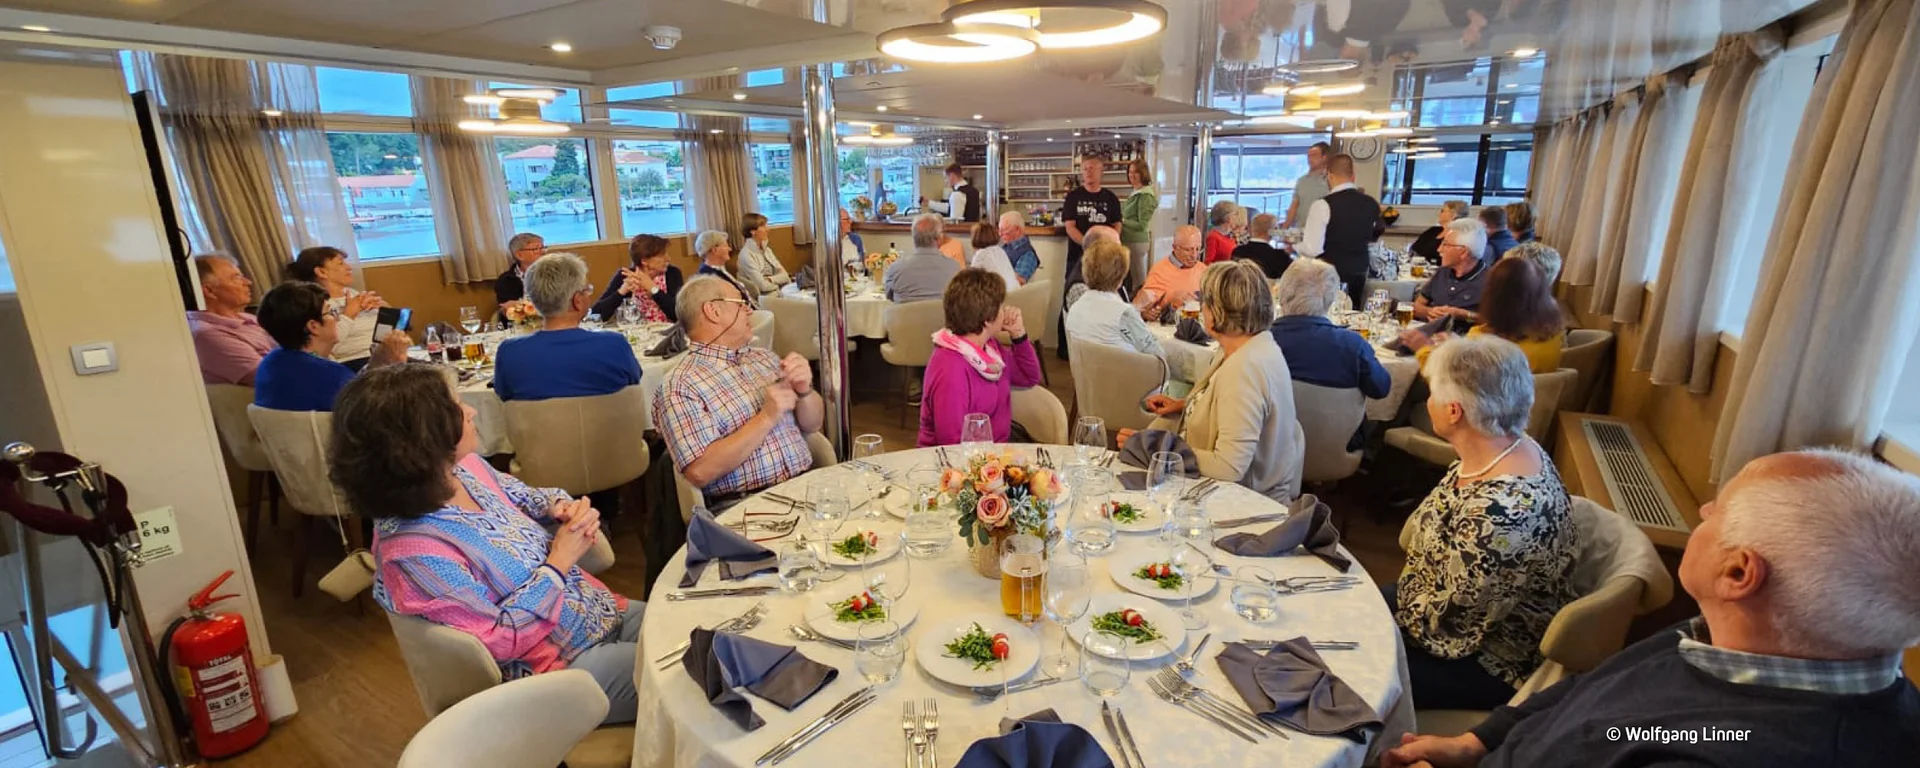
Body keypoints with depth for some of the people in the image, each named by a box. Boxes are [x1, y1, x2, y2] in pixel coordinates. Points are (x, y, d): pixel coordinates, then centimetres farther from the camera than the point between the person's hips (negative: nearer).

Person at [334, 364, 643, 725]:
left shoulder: (465, 467, -5)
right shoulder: (413, 548, -27)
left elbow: (526, 497, 14)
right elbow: (501, 639, -22)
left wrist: (563, 507, -8)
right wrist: (559, 562, -19)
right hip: (561, 668, -7)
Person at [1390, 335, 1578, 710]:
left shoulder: (1500, 513, -36)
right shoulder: (1506, 450, -8)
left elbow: (1446, 626, -25)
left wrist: (1398, 609, -8)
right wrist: (1403, 596, 1)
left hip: (1489, 663, -8)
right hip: (1464, 613, 8)